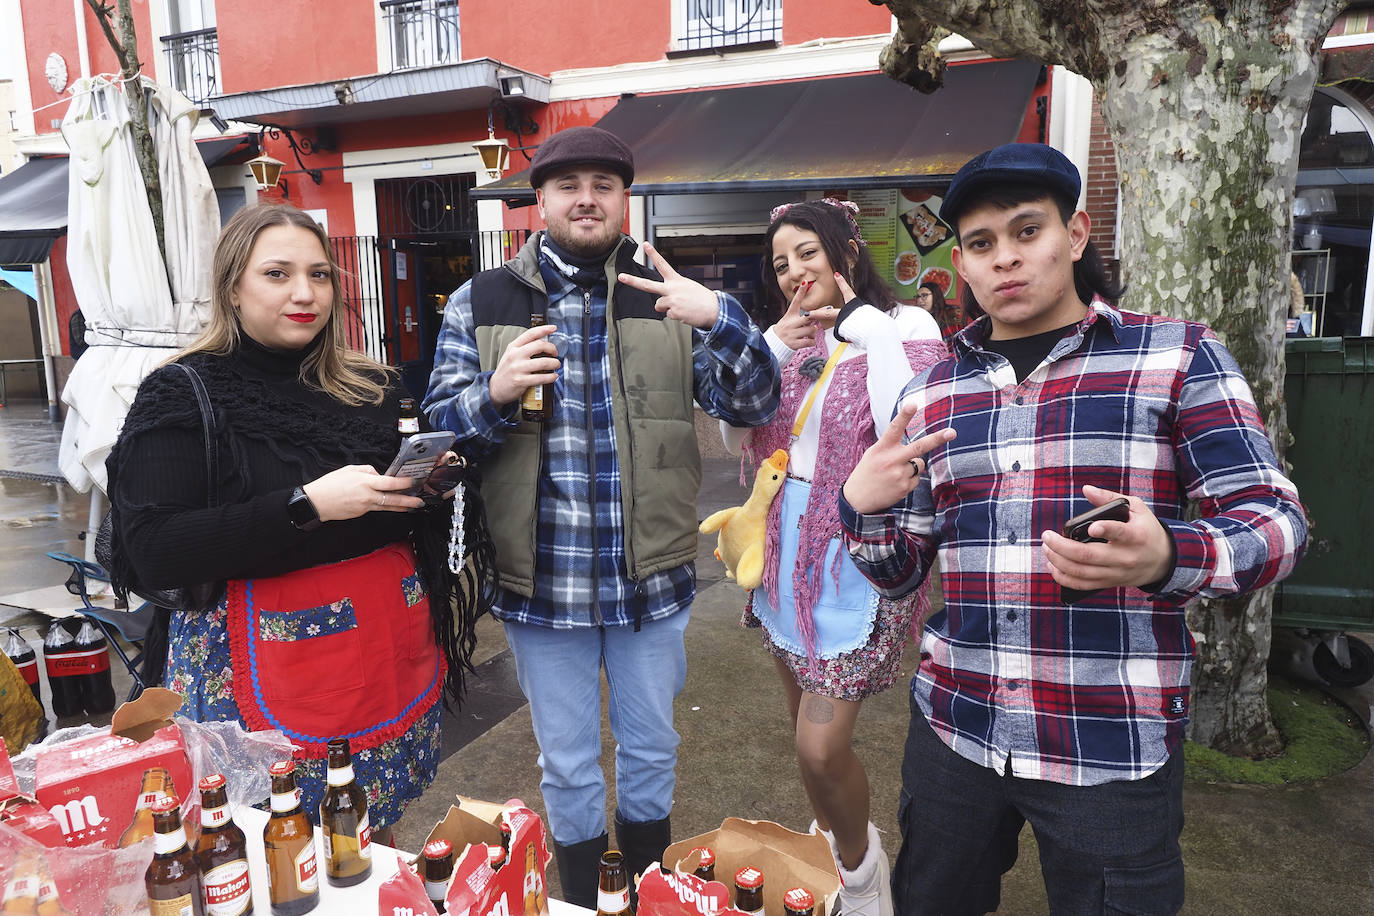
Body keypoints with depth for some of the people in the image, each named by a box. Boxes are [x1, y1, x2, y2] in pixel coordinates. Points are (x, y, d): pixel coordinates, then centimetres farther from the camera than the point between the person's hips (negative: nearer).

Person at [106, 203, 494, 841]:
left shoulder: (370, 386, 9)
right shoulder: (181, 396, -5)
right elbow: (154, 552, -16)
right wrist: (306, 504, -24)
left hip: (391, 642, 5)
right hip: (266, 663, -4)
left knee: (376, 835, 14)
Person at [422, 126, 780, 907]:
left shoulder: (667, 298, -1)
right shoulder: (483, 303, -1)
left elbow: (756, 406, -5)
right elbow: (439, 429, 0)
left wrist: (721, 318, -23)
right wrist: (495, 395, -21)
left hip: (652, 580, 1)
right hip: (541, 583, 0)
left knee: (651, 751, 22)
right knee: (567, 766, 18)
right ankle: (583, 896, 45)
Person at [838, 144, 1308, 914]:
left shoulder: (1178, 356, -3)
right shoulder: (932, 392, 7)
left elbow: (1277, 518, -6)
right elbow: (901, 571, 9)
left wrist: (1168, 558, -28)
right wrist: (862, 508, -13)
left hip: (1116, 749, -3)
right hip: (954, 728, 4)